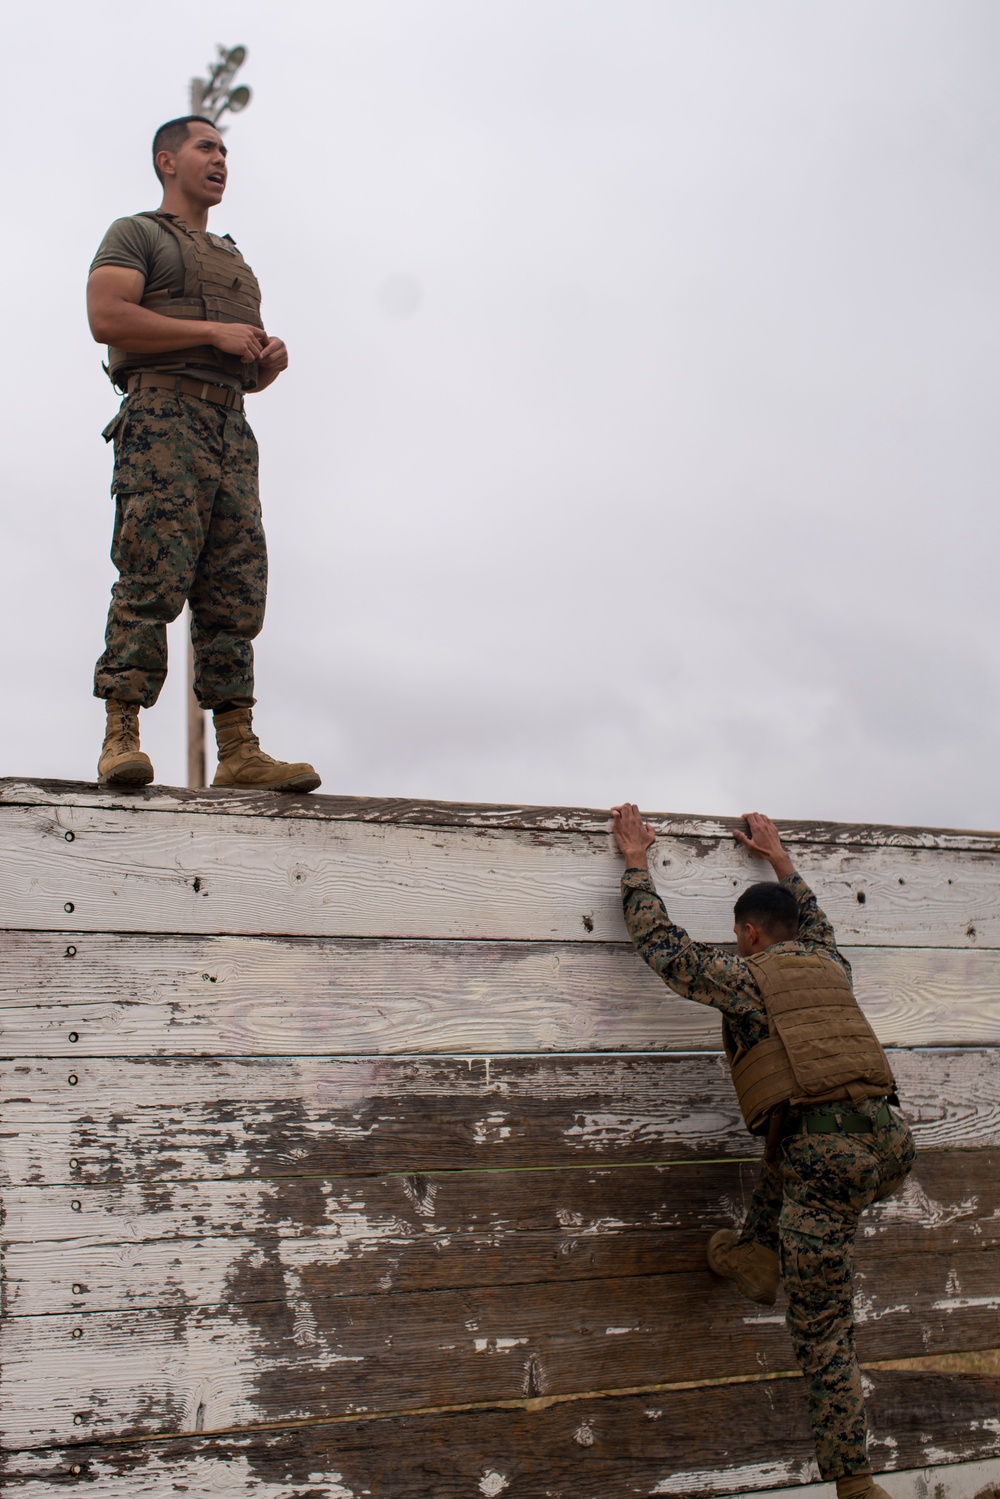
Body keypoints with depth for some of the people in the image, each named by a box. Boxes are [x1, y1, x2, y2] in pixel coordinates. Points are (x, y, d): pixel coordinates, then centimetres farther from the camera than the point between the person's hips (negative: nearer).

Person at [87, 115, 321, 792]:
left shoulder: (234, 261, 34)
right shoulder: (136, 234, 12)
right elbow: (107, 317, -7)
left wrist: (271, 360, 8)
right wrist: (213, 332, -9)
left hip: (231, 430, 7)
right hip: (163, 412, -7)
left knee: (235, 593, -4)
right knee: (154, 578, -18)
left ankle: (239, 750, -8)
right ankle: (121, 738, -21)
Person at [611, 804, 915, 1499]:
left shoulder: (742, 977, 7)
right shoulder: (831, 965, 22)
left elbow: (658, 937, 17)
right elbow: (814, 917, 46)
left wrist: (636, 857, 28)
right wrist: (778, 857, 56)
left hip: (828, 1160, -6)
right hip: (890, 1139, 6)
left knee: (824, 1333, 3)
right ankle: (758, 1253, 27)